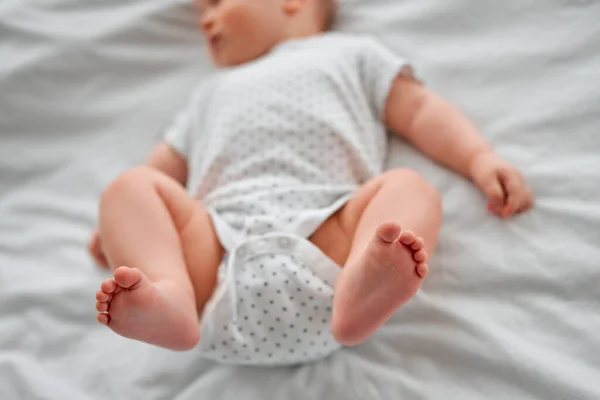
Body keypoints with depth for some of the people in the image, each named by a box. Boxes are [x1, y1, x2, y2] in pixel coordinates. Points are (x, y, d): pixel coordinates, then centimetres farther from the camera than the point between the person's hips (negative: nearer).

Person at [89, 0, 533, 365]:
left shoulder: (351, 52, 30)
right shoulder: (212, 92, 40)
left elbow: (422, 110, 20)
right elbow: (164, 166, 37)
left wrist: (480, 158, 4)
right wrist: (121, 225, 20)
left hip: (325, 232, -2)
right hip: (215, 246, 3)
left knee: (409, 185, -23)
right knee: (132, 185, -13)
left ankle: (360, 287, -51)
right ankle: (169, 297, -39)